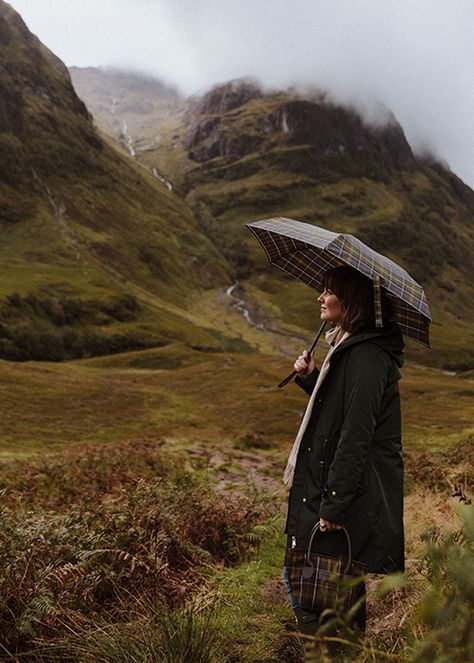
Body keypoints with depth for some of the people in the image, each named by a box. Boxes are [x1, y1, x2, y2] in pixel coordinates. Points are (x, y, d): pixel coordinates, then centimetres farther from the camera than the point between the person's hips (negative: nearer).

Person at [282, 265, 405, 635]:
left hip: (351, 498, -10)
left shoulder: (366, 357, -20)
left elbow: (355, 437, -24)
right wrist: (311, 379, 4)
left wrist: (332, 506, -24)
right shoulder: (349, 347, 13)